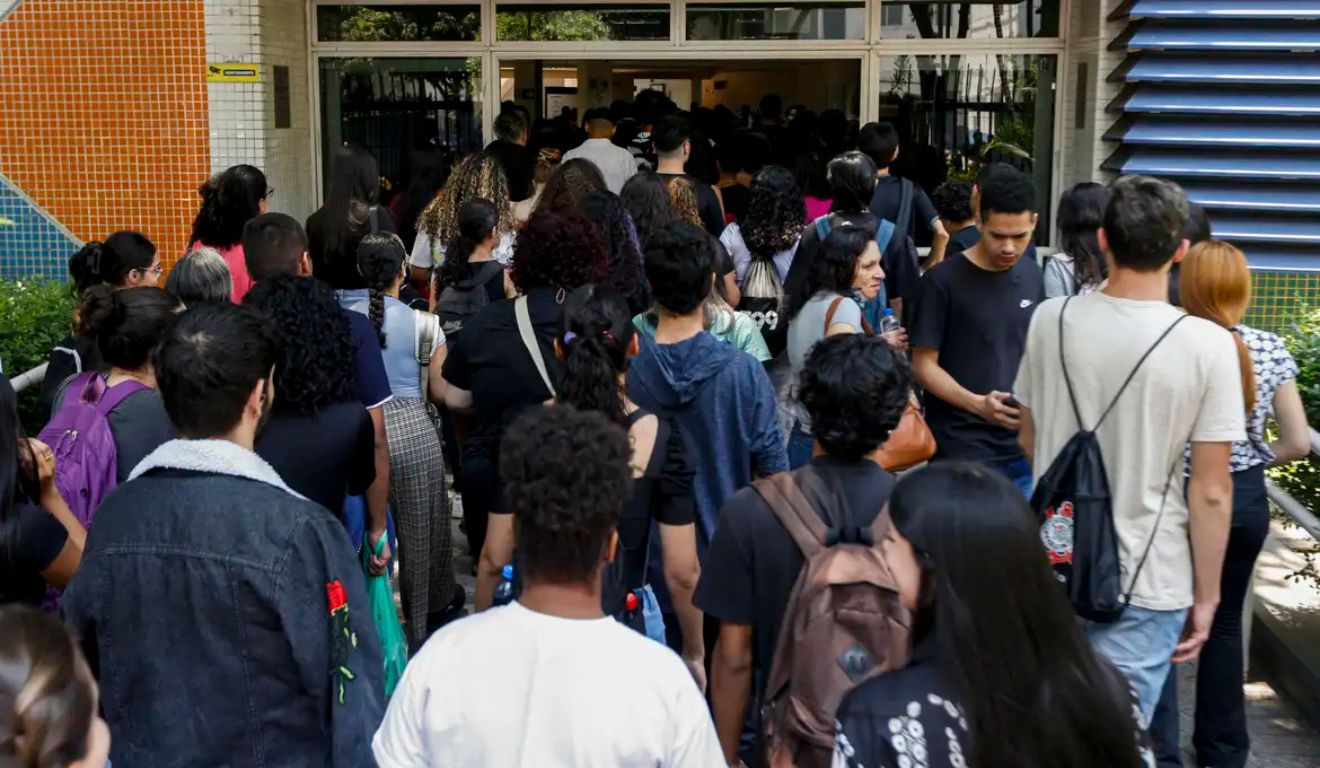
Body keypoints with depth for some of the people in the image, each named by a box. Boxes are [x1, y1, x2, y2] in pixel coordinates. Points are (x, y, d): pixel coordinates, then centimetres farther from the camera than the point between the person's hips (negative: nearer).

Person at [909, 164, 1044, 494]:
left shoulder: (1032, 277, 7)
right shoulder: (943, 281, -10)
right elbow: (924, 364, -9)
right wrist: (977, 404, -23)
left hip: (1022, 447, 5)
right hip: (962, 450, -5)